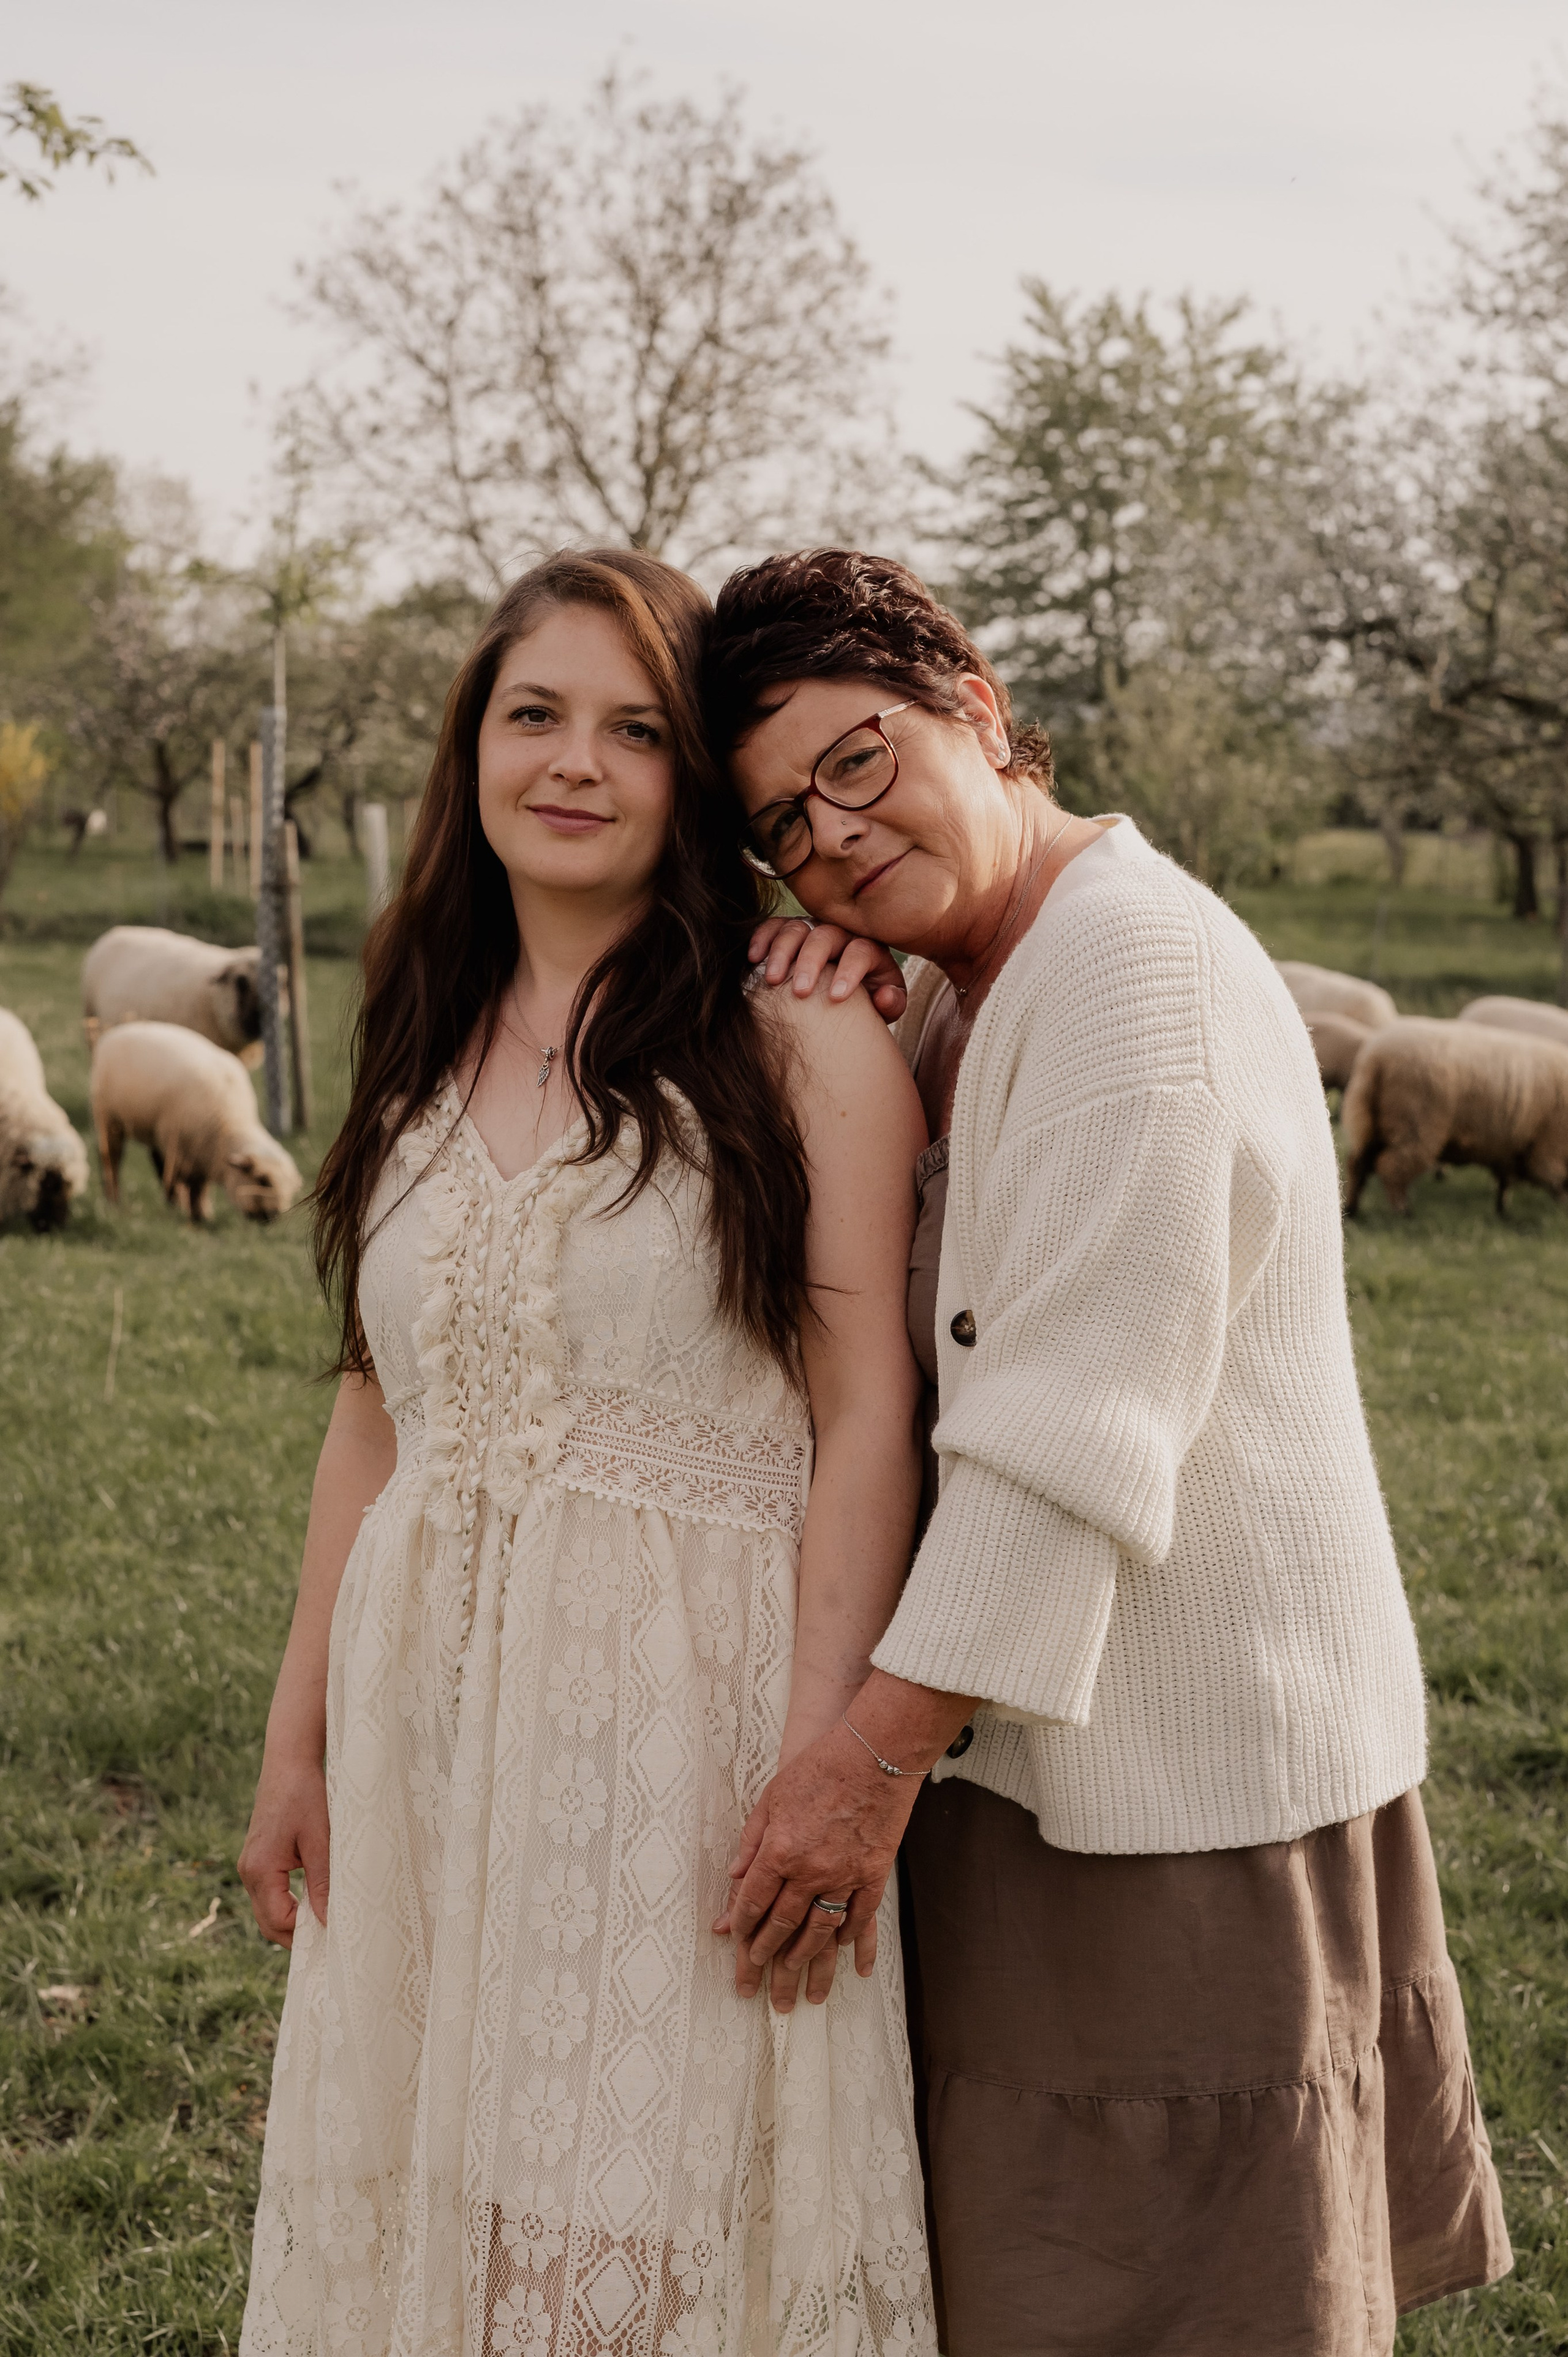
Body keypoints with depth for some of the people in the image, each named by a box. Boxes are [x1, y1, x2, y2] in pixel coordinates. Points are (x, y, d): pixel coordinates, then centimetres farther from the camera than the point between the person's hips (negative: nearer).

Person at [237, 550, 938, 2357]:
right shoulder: (424, 1056, 11)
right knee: (424, 2200, 12)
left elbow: (867, 1419, -10)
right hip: (435, 1712, 6)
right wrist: (299, 1738, 12)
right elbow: (374, 1415, 13)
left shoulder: (800, 1044, -7)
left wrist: (821, 1760, -17)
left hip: (692, 1700, -5)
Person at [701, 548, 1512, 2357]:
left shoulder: (1128, 966, -19)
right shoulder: (982, 985, 12)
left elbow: (1072, 1428, -25)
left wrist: (881, 1749, -25)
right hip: (1080, 1732, 10)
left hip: (1176, 1771, -10)